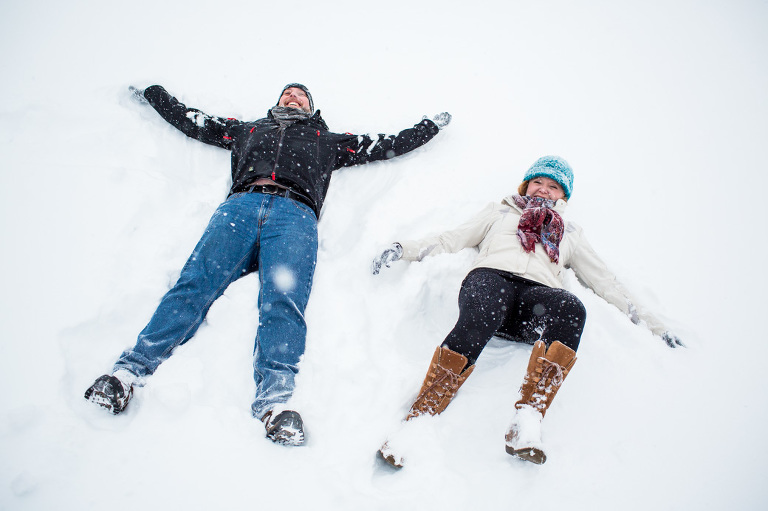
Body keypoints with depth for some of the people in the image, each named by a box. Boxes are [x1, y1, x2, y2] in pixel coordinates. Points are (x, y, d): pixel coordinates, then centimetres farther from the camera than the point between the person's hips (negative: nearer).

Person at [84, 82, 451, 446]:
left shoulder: (327, 141, 38)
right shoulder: (248, 129, 40)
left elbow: (390, 145, 40)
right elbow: (189, 120, 46)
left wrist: (433, 124, 45)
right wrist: (150, 92, 52)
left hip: (295, 213, -1)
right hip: (242, 204, 1)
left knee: (284, 298, -30)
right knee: (195, 282, -25)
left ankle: (274, 399, -47)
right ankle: (131, 370, -34)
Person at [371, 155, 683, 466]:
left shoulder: (570, 235, 38)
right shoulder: (502, 212, 36)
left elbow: (606, 282, 35)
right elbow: (452, 239, 28)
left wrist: (653, 325, 28)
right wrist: (404, 249, 14)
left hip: (538, 294, 1)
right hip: (491, 276, -1)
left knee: (571, 309, -36)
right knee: (484, 311, -39)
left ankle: (529, 417, -47)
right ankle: (420, 418, -47)